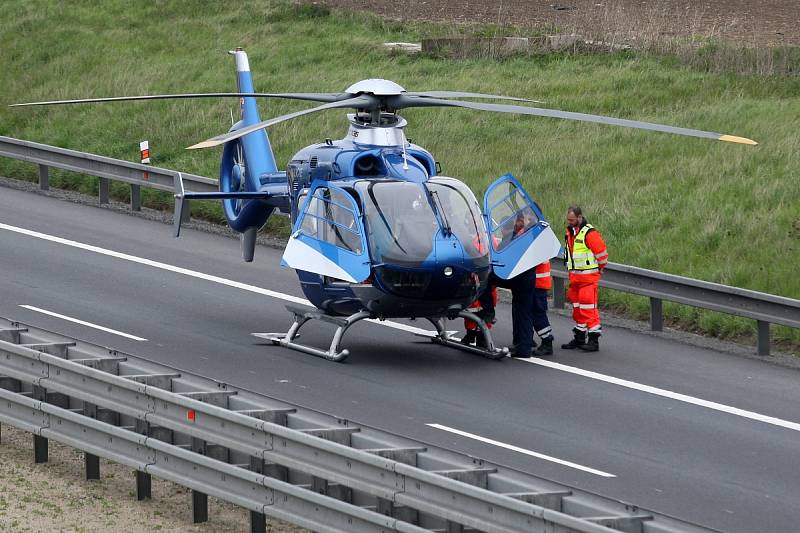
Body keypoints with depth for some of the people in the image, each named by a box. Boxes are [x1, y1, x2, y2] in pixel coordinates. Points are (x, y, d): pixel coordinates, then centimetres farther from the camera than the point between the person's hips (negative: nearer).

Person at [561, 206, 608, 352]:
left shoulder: (589, 233, -16)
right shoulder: (570, 232, 11)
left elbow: (601, 253, -14)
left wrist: (599, 269, -1)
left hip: (588, 277, -9)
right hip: (574, 277, 9)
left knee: (588, 307, -11)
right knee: (577, 307, 14)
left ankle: (594, 339, -10)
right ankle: (579, 338, 23)